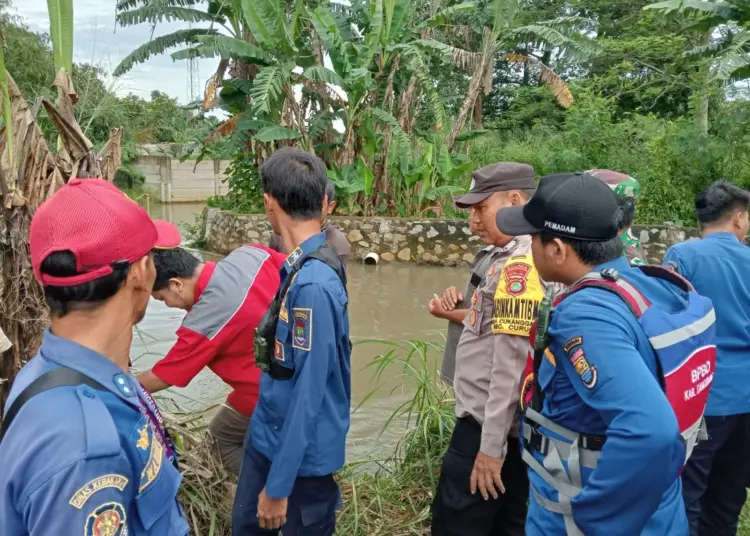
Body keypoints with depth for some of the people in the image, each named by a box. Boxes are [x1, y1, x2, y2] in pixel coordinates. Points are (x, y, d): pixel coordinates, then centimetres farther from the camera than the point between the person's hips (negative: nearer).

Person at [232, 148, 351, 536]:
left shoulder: (313, 283, -29)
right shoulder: (300, 269, -1)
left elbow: (309, 393, -26)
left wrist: (278, 484, -18)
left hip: (301, 453, -8)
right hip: (266, 435, 8)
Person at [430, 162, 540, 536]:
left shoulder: (520, 265, -20)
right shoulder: (509, 257, 10)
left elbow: (511, 366, -23)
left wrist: (491, 446, -21)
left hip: (490, 427, -10)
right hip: (494, 423, 10)